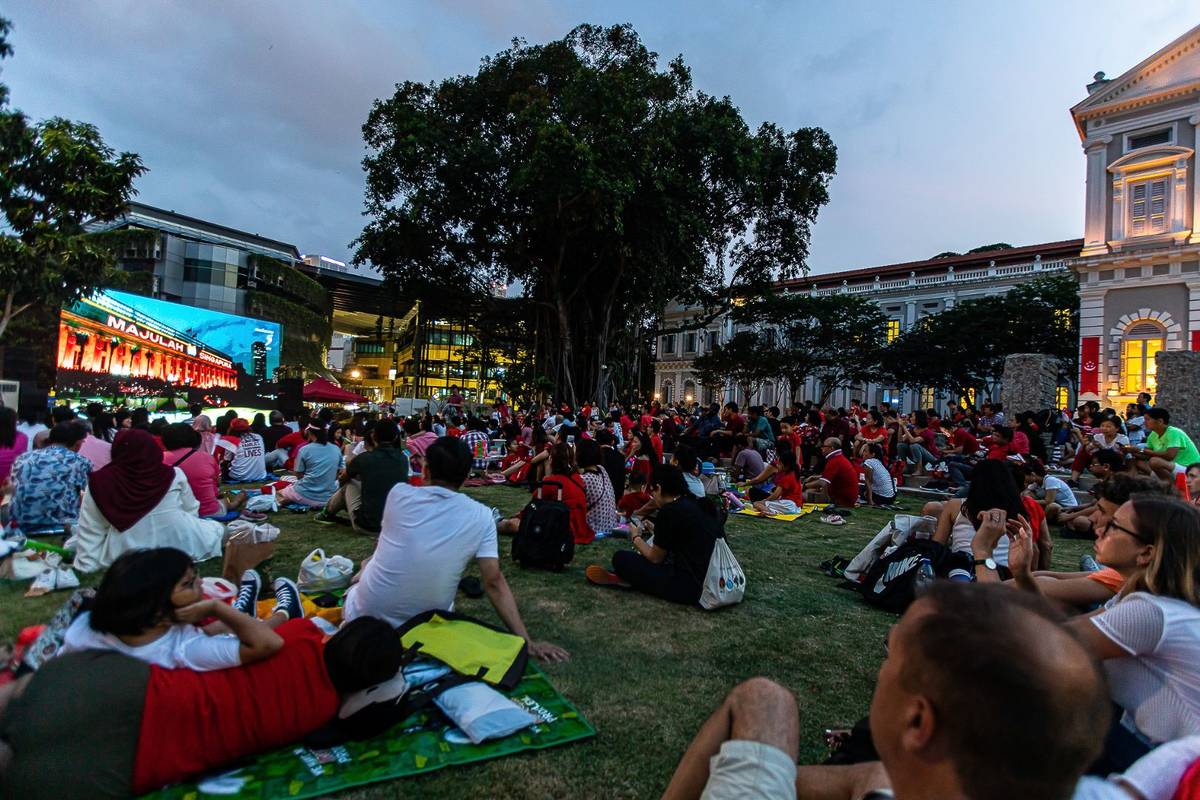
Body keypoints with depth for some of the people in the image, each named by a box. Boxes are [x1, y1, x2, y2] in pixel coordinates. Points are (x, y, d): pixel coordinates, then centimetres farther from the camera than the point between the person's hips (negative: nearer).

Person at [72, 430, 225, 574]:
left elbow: (90, 533, -2)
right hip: (182, 548, 1)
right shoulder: (174, 475, -4)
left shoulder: (99, 483, -5)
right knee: (217, 528, 27)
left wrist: (87, 564, 7)